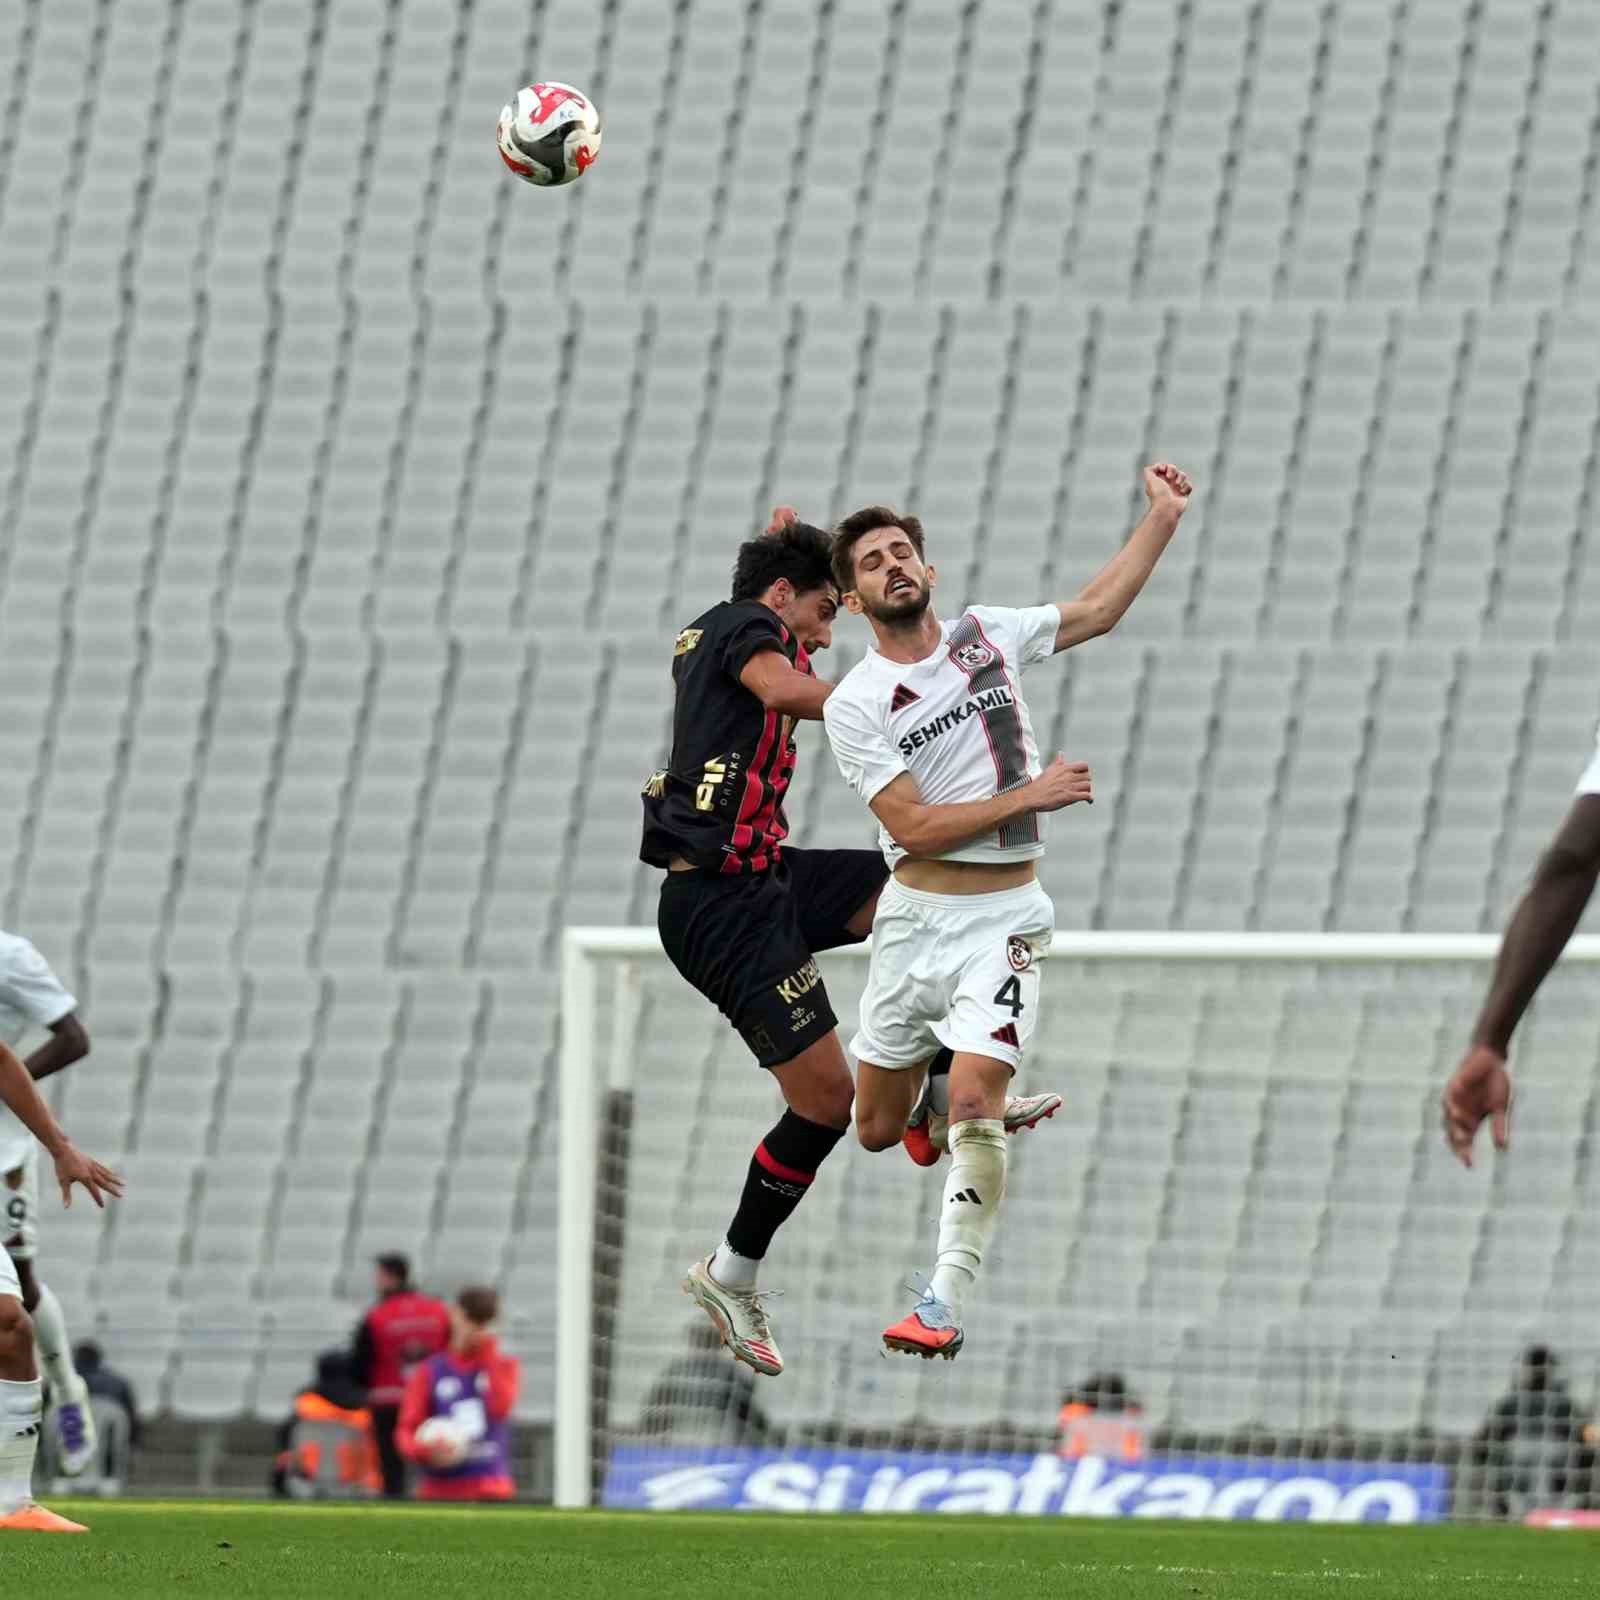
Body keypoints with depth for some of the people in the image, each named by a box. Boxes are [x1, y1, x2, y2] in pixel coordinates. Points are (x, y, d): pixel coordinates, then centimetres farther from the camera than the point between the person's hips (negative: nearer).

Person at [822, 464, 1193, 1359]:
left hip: (1005, 916, 0)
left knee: (974, 1102, -19)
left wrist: (1164, 517, 15)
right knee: (876, 1131, 9)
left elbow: (1096, 612, 21)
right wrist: (1030, 796, -14)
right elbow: (913, 827, -12)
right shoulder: (854, 706, -5)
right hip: (916, 914, 0)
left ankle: (946, 1306, -16)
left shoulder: (986, 634, 6)